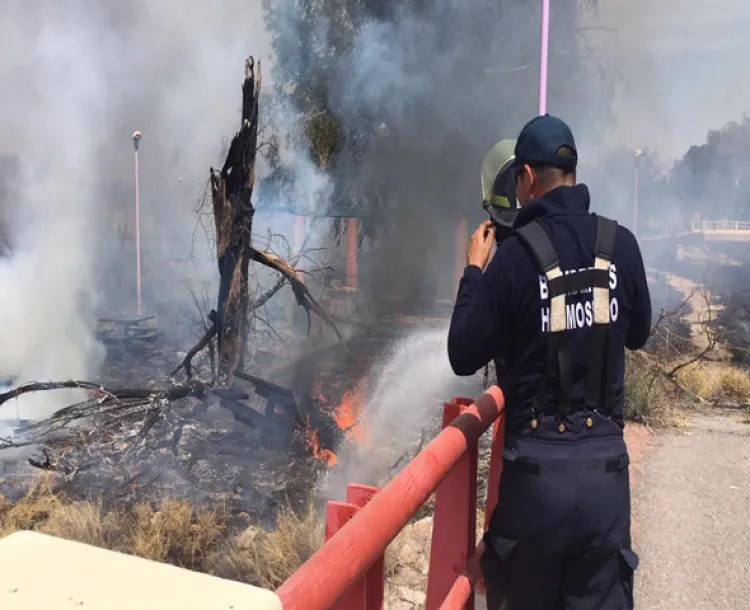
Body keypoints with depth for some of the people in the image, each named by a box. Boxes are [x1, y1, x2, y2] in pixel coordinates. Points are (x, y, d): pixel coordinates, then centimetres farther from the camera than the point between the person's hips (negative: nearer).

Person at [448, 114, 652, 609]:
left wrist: (474, 271, 4)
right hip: (606, 462, 3)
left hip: (537, 464, -2)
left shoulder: (516, 253, -12)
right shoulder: (621, 244, -1)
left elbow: (464, 357, -5)